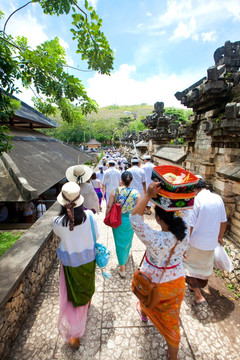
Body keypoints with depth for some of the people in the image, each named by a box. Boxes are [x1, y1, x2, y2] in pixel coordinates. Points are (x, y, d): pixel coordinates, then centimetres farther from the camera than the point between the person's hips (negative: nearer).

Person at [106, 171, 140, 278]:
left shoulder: (115, 191, -14)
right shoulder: (136, 193, -13)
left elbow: (109, 206, -10)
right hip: (130, 220, 1)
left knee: (120, 243, 14)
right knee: (128, 241, 25)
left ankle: (122, 268, 22)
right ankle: (125, 258, 52)